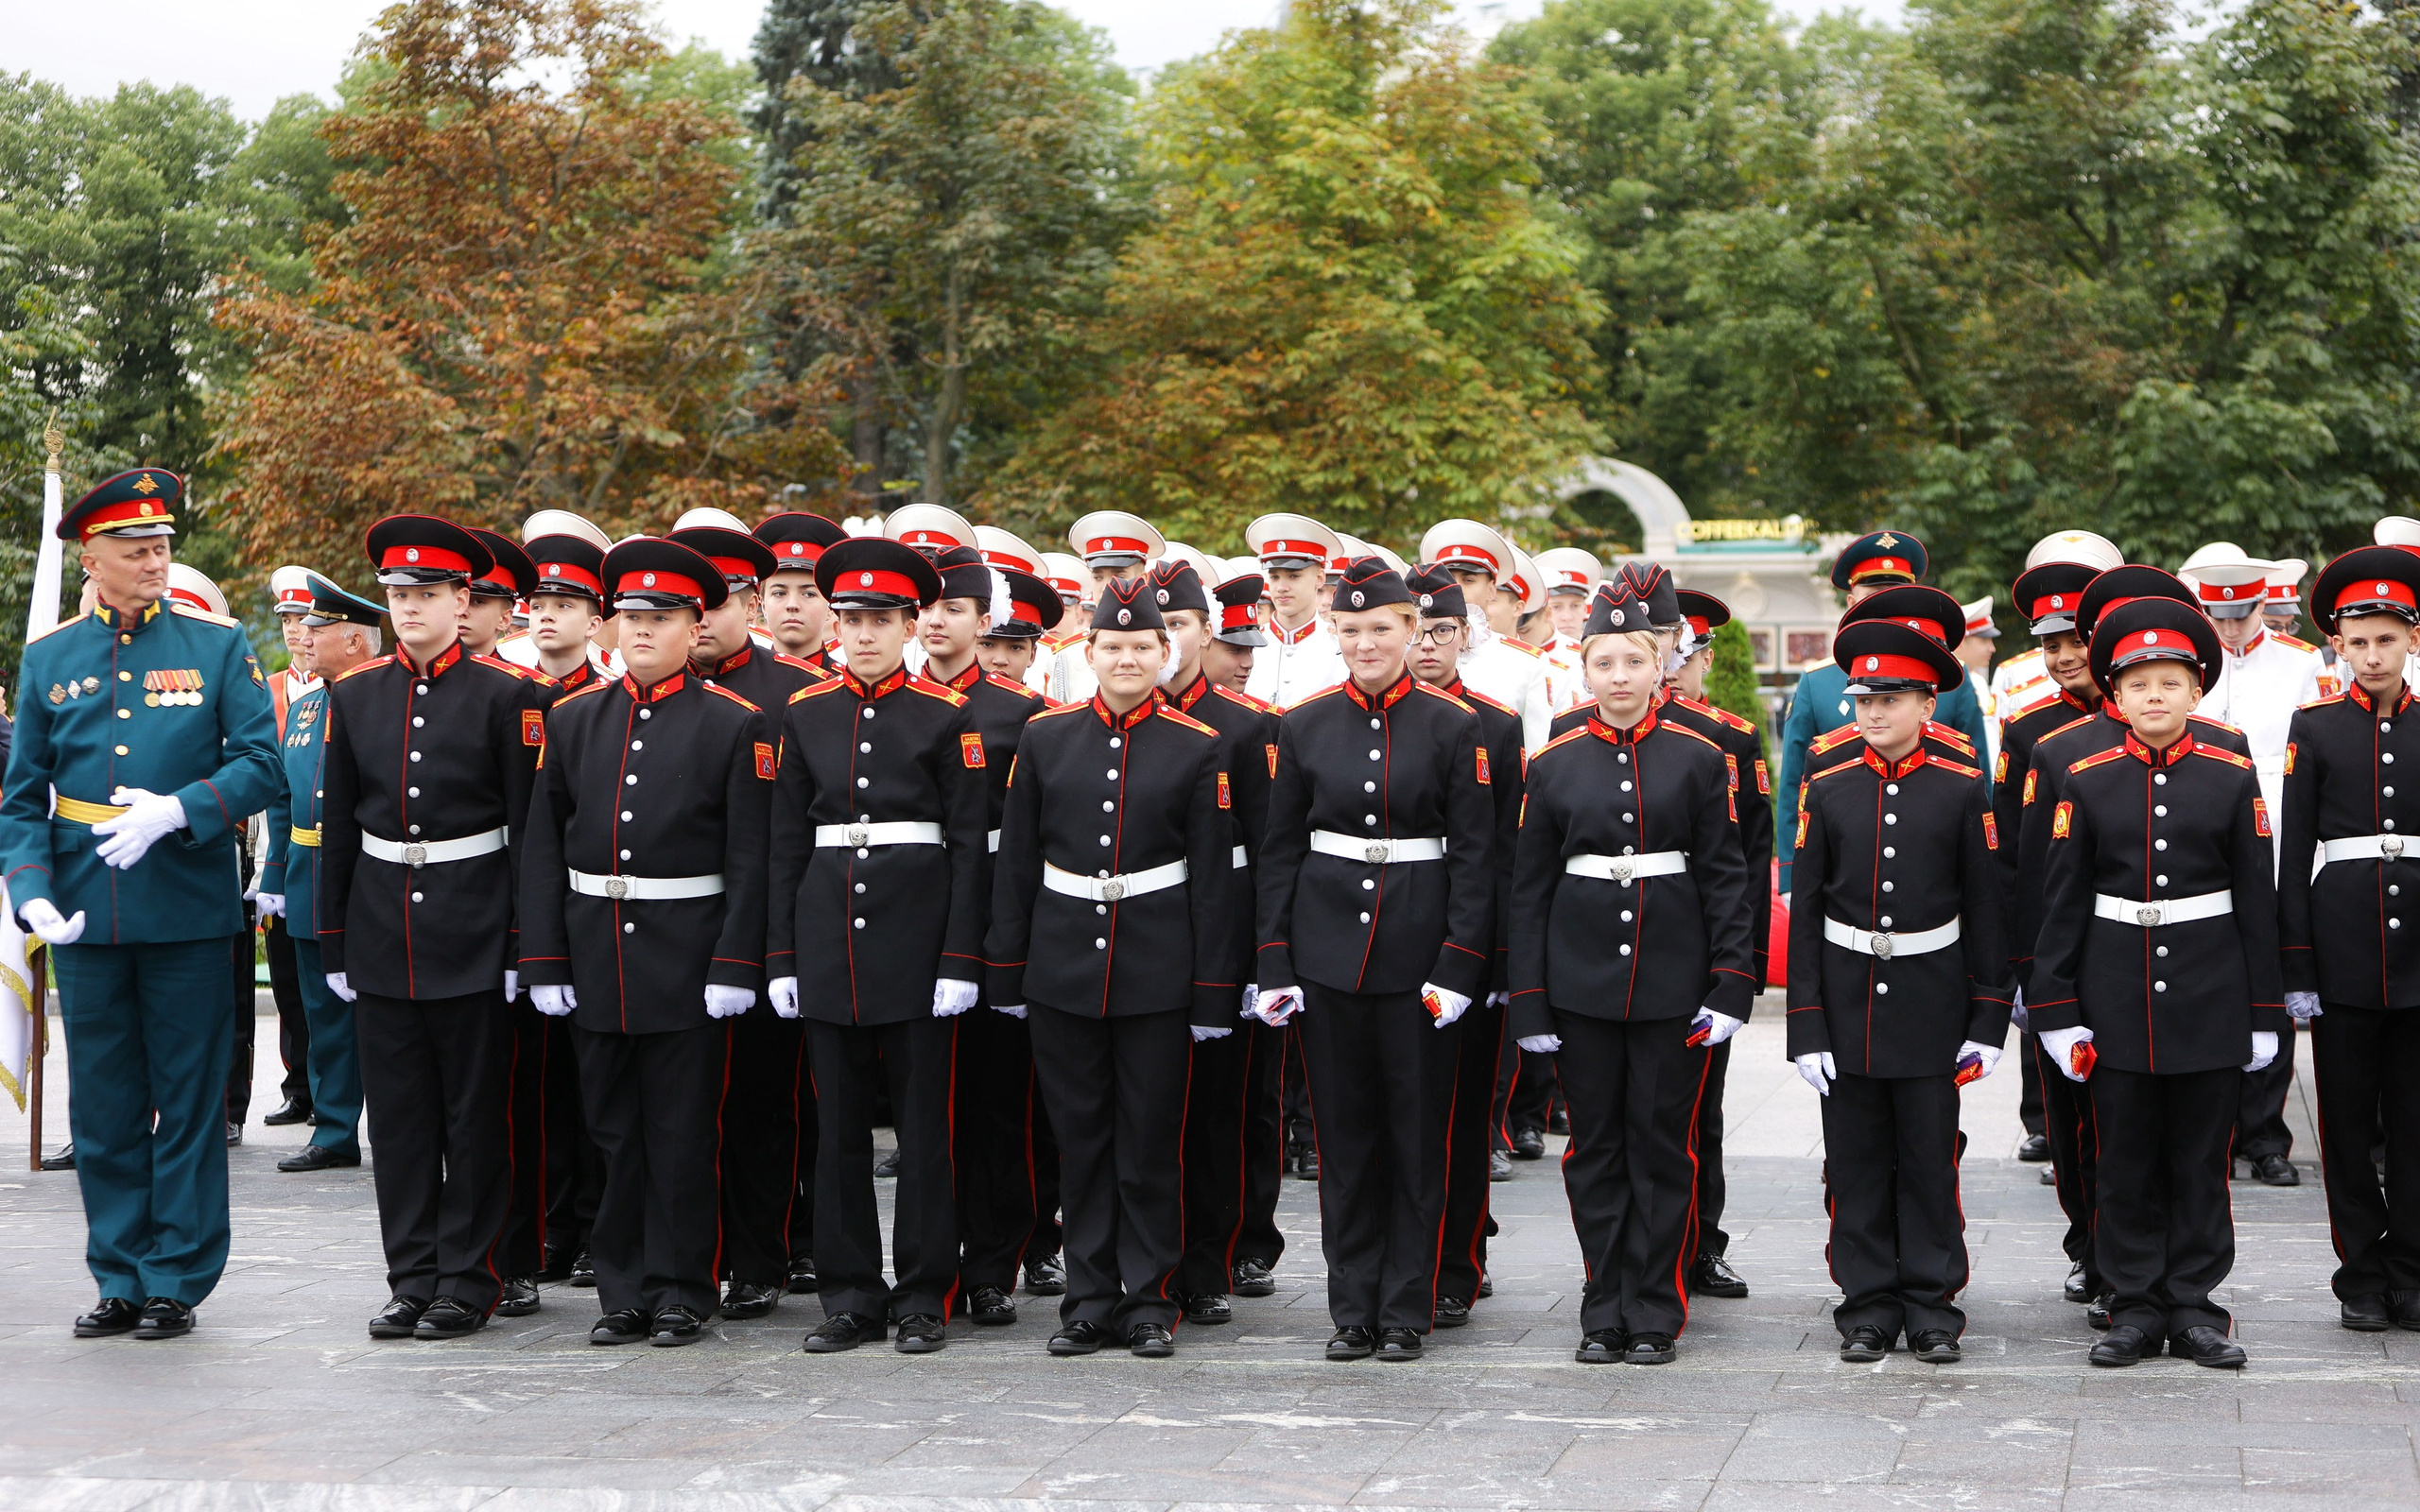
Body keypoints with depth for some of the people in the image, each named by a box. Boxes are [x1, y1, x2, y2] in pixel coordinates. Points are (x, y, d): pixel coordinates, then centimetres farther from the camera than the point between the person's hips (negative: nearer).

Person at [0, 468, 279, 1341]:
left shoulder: (219, 646, 1)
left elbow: (260, 764, -4)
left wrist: (177, 811, -19)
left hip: (189, 911, -2)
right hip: (86, 917, 2)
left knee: (188, 1104, 3)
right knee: (103, 1105, 8)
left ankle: (178, 1280, 13)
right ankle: (120, 1279, 19)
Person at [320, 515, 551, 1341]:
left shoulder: (508, 694, -4)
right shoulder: (354, 694, 8)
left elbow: (529, 828, -4)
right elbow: (338, 828, 11)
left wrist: (522, 943, -8)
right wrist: (334, 945, 9)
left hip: (474, 935, -4)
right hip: (382, 938, 4)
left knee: (478, 1116, 2)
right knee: (398, 1115, 7)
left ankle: (468, 1281, 10)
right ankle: (413, 1279, 15)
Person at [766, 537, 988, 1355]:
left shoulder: (948, 716, -1)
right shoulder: (805, 714, 8)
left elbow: (970, 845, -3)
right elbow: (786, 841, 10)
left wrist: (960, 959, -9)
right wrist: (782, 955, 4)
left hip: (917, 937, -3)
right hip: (828, 934, 3)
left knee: (924, 1118, 2)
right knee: (839, 1121, 6)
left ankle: (924, 1296, 9)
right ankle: (851, 1295, 14)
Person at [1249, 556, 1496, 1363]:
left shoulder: (1452, 725, -3)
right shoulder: (1304, 726, 4)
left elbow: (1475, 856, -3)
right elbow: (1279, 851, 6)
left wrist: (1459, 964, -11)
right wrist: (1275, 965, 1)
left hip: (1419, 950, -2)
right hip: (1328, 949, 2)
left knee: (1417, 1133, 3)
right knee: (1344, 1134, 6)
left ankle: (1407, 1311, 12)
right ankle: (1353, 1310, 15)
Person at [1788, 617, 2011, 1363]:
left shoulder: (1963, 790, -1)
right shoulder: (1827, 790, 2)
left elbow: (1985, 909, 2)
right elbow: (1804, 912, 2)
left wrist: (1987, 1021, -2)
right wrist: (1806, 1028, -2)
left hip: (1931, 1007, -1)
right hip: (1847, 1008, 1)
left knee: (1930, 1162, 3)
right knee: (1856, 1164, 5)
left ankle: (1931, 1308, 13)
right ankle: (1868, 1308, 14)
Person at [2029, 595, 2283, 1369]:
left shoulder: (2232, 777, 1)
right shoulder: (2086, 782, 2)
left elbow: (2256, 900, 3)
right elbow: (2064, 900, 3)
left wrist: (2264, 1010, 1)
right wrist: (2057, 1008, -2)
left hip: (2211, 1004, 0)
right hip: (2117, 1004, 0)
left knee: (2201, 1158, 6)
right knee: (2126, 1160, 5)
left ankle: (2193, 1306, 15)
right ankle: (2136, 1306, 14)